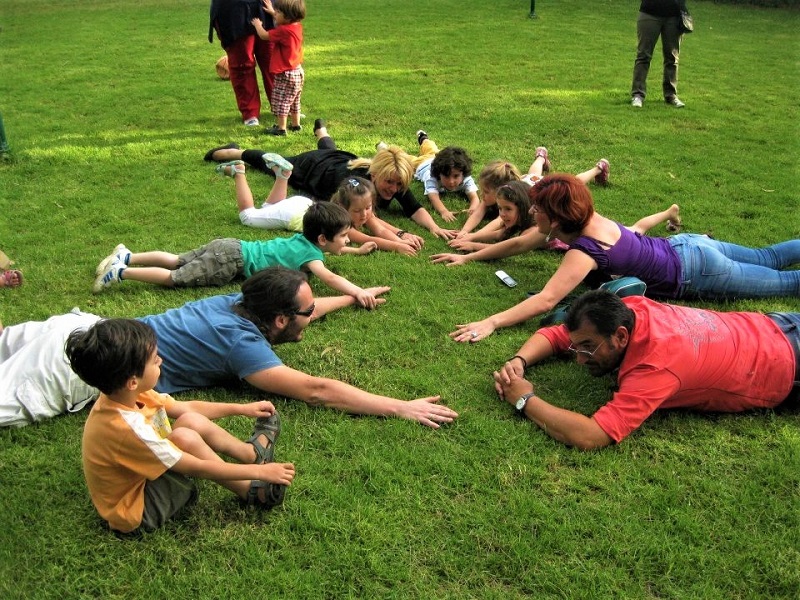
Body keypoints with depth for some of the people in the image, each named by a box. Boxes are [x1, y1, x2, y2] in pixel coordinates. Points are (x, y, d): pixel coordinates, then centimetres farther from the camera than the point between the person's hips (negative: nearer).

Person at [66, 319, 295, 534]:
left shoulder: (124, 396, -10)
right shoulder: (127, 427, -35)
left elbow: (187, 407, 7)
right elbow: (198, 467, -27)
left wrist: (242, 408, 11)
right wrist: (260, 472, -20)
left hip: (138, 480, 9)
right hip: (136, 513, -9)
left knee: (190, 420, 0)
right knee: (185, 438, -23)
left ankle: (252, 453, 22)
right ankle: (253, 492, -5)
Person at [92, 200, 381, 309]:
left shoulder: (304, 238, 11)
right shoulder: (310, 253, -16)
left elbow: (327, 247, 34)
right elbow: (328, 277, -34)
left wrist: (357, 251, 31)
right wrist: (358, 292, -43)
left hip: (231, 247, 8)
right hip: (232, 262, -8)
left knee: (176, 261, 17)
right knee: (174, 278, -9)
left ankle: (127, 256, 19)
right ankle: (122, 272, -9)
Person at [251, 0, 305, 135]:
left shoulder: (283, 31, -25)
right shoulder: (297, 26, 1)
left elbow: (264, 36, -15)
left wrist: (257, 24, 3)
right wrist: (272, 12, 27)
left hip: (285, 74, -9)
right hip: (297, 72, 9)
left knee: (281, 101, -1)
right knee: (294, 101, 20)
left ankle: (281, 128, 2)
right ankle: (296, 125, 29)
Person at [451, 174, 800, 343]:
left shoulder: (585, 250, -34)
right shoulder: (586, 219, -9)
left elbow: (546, 300, -46)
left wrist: (490, 323, -52)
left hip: (696, 271, -7)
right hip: (683, 246, 7)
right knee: (768, 259, 27)